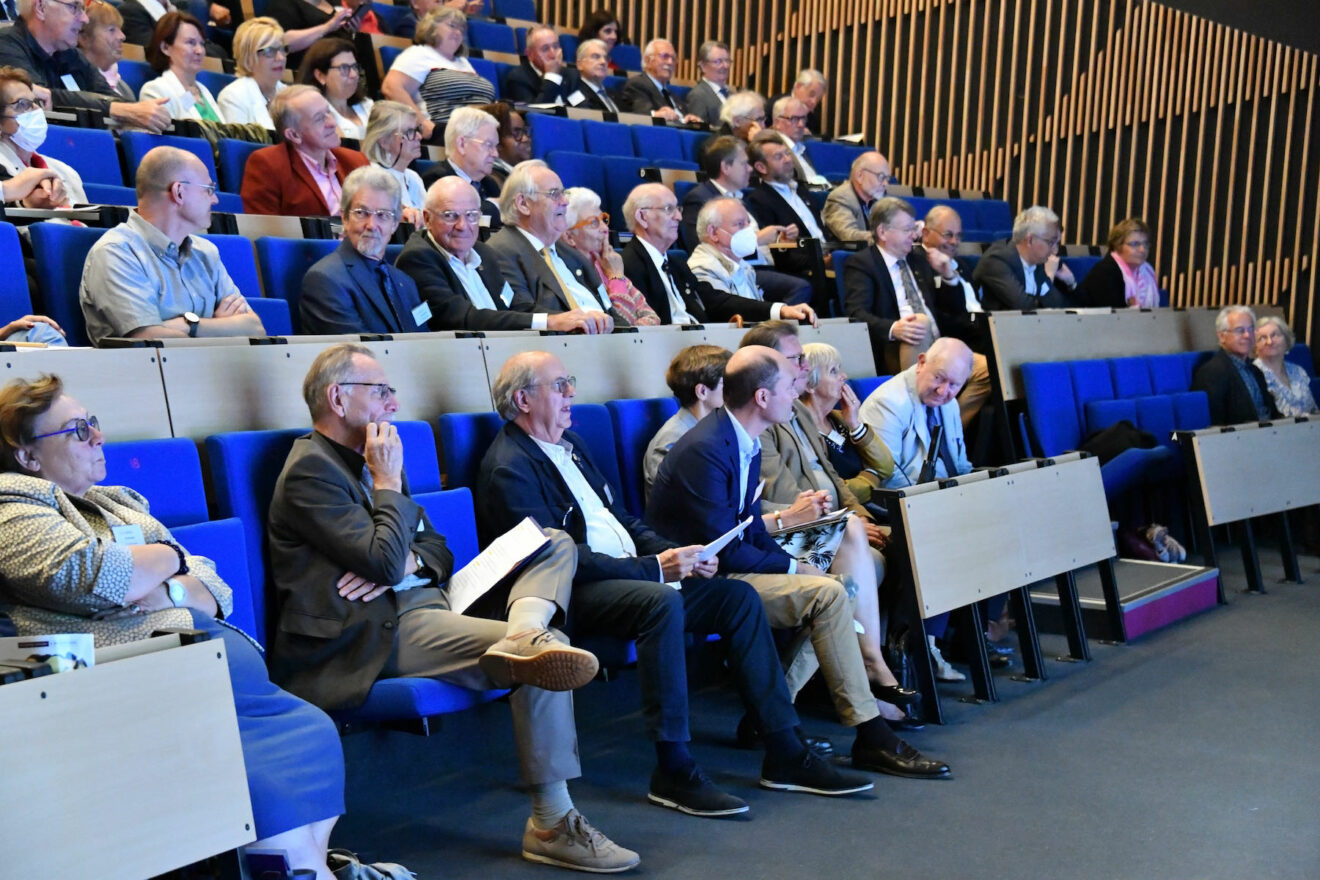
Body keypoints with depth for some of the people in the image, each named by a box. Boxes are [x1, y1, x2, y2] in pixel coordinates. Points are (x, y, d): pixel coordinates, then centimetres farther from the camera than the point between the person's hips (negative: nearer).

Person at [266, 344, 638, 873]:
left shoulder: (365, 461, 20)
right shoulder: (310, 470, -10)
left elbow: (437, 549, 21)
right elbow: (385, 562, -20)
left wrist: (407, 562, -3)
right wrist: (389, 482, -8)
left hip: (427, 602, 10)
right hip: (380, 632, -10)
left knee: (556, 545, 5)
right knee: (545, 660, -22)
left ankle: (525, 634, -29)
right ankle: (552, 825, -14)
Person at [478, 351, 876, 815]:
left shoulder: (570, 443, 18)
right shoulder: (509, 469, -12)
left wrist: (675, 554, 3)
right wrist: (654, 568, -21)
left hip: (630, 574, 10)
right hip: (571, 598, -9)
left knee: (739, 595, -3)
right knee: (662, 602, -36)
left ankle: (784, 754, -2)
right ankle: (674, 768, -27)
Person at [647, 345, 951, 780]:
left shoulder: (746, 441, 10)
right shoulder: (704, 450, -21)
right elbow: (725, 551, -22)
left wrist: (794, 563, 0)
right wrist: (793, 568, -11)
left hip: (730, 567, 10)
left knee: (833, 586, -2)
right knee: (826, 594, -20)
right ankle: (870, 737, -14)